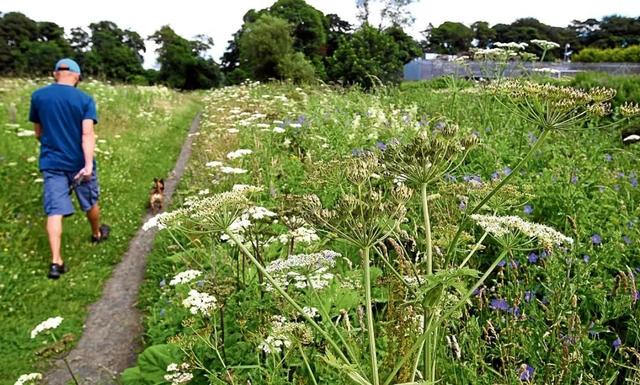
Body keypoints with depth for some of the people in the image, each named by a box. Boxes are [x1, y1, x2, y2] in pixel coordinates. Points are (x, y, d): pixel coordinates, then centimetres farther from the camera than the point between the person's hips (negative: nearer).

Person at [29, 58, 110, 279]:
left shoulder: (37, 96, 1)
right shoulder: (85, 99, -7)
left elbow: (38, 133, 10)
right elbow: (88, 134, -18)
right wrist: (89, 164, -23)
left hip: (51, 162, 2)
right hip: (79, 162, -1)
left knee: (54, 210, -1)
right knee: (90, 202, 20)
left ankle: (55, 261, -9)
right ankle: (97, 234, 44)